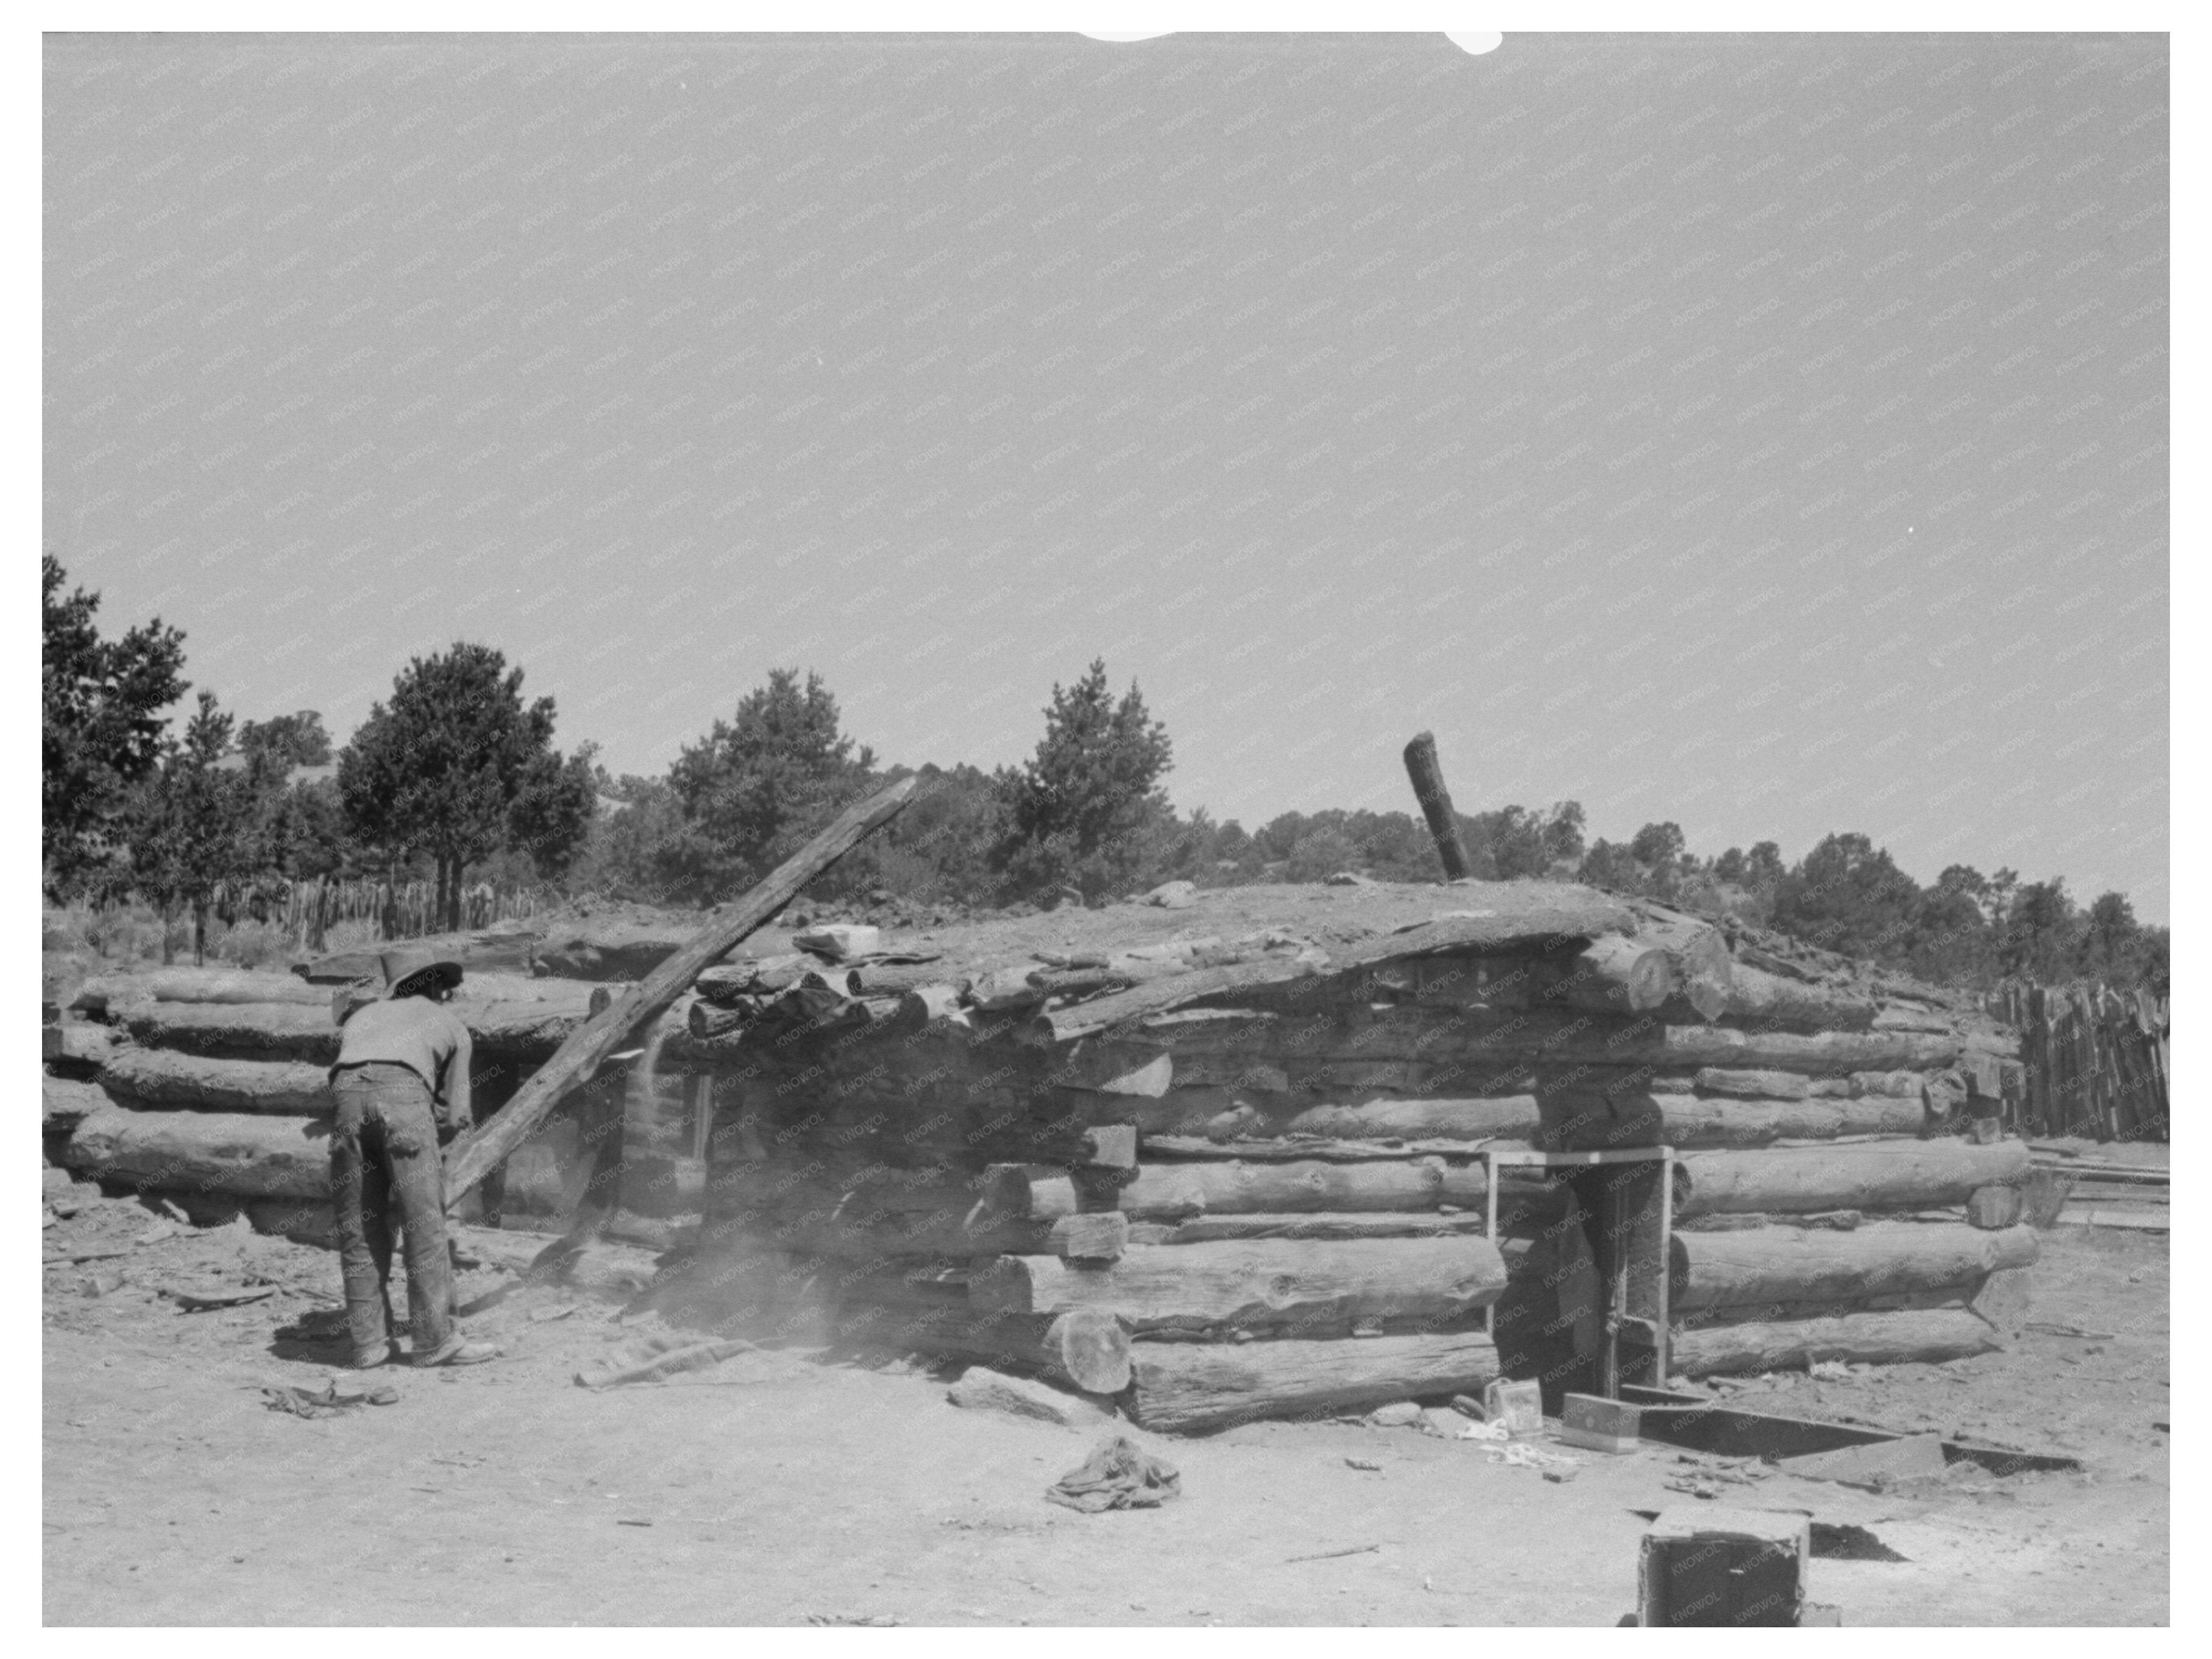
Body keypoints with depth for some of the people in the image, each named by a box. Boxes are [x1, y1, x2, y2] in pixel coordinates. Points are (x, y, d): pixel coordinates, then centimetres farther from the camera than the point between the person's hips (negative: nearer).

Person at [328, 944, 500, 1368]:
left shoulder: (365, 1015, 39)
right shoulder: (451, 1025, 31)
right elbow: (455, 1115, 25)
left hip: (348, 1093, 3)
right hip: (403, 1092, -3)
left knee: (358, 1230, 10)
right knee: (424, 1224, 2)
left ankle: (369, 1343, 12)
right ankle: (435, 1340, 3)